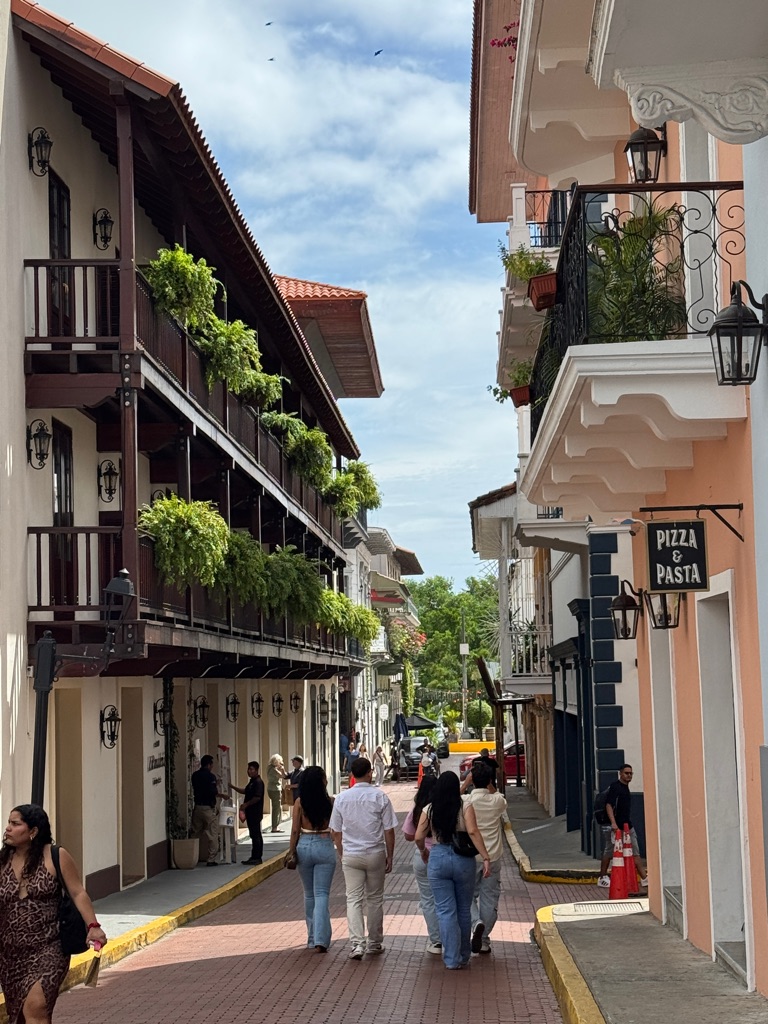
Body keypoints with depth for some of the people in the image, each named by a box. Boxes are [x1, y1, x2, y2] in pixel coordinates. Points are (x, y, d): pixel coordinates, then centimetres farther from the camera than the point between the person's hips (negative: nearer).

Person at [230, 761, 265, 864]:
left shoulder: (258, 782, -14)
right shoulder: (252, 781, 17)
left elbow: (257, 797, -22)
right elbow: (245, 791, 28)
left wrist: (246, 804, -17)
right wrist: (233, 787, 20)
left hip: (255, 813, -10)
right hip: (251, 813, 10)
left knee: (255, 835, -8)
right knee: (255, 835, 13)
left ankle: (256, 857, -6)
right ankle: (255, 857, 18)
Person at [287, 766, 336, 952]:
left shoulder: (299, 802, -5)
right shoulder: (330, 802, -7)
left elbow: (295, 830, -5)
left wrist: (292, 852, 3)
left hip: (304, 846, 2)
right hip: (325, 847, -2)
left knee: (309, 894, 17)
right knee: (322, 895, 0)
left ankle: (312, 938, 23)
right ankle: (320, 939, -12)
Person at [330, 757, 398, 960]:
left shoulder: (342, 798, -2)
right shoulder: (380, 797, -8)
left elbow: (335, 832, 5)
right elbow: (389, 831, -6)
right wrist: (389, 857, 5)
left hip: (350, 855, 1)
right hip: (375, 854, -1)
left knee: (353, 899, 3)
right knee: (375, 899, 12)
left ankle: (357, 943, -9)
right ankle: (374, 943, 21)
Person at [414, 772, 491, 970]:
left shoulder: (429, 810, 0)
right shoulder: (465, 808, -5)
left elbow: (419, 837, -3)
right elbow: (473, 832, -17)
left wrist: (424, 852, 18)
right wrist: (485, 858, -17)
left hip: (437, 859, 0)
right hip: (463, 859, 0)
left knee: (445, 911, 3)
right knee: (464, 909, 14)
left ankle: (452, 959, -1)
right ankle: (463, 955, 24)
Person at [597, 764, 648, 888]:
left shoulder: (626, 787, 15)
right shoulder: (615, 787, -12)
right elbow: (609, 805, -21)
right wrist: (613, 823, -31)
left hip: (627, 826, 9)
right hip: (615, 827, -9)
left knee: (635, 852, 4)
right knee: (609, 852, 1)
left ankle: (644, 878, 4)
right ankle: (602, 878, 9)